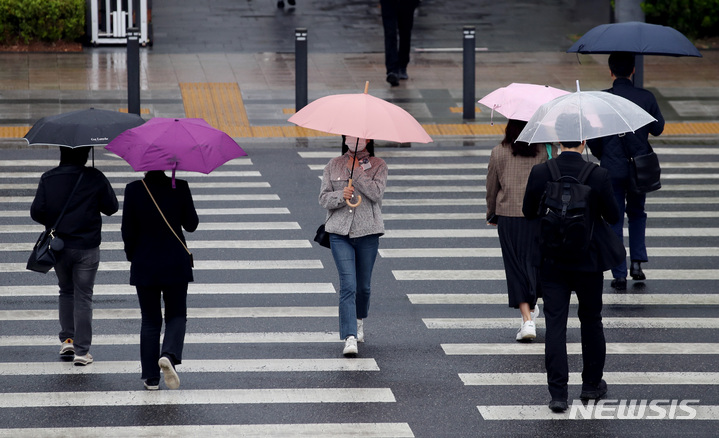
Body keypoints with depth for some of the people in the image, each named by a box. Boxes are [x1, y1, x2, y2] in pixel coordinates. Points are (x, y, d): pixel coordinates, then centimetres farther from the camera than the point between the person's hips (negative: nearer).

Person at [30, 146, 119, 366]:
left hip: (58, 247, 2)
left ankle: (67, 339, 17)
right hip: (87, 248, -2)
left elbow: (36, 212, -6)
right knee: (83, 296, 4)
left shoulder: (48, 178, -3)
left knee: (66, 291, 22)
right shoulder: (95, 178, -9)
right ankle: (82, 350, 2)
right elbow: (111, 207, -2)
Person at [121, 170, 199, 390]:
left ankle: (151, 377, 9)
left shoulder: (133, 190, -9)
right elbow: (191, 225, -1)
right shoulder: (179, 188, -10)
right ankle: (169, 355, -16)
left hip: (144, 265, 0)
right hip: (176, 264, 0)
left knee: (150, 320, 11)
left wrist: (132, 257, 11)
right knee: (176, 314, 13)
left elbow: (128, 230, -5)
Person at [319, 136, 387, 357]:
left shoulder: (378, 165, 3)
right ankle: (350, 338, -19)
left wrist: (355, 172, -16)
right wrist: (340, 196, -15)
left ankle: (359, 320, 43)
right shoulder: (333, 165, 8)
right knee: (348, 285, -13)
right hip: (340, 232, 0)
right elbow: (323, 198, 5)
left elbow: (376, 193, -13)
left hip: (368, 232, 0)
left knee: (363, 285, 12)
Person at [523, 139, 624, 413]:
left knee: (555, 324, 2)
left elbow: (528, 212, 1)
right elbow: (613, 216, -6)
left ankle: (558, 393, -3)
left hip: (551, 259, 0)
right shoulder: (598, 175, -14)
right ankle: (592, 383, 29)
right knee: (591, 319, 18)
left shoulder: (539, 173, -11)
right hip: (589, 258, 0)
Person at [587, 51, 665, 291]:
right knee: (637, 214, 24)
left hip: (612, 169, -2)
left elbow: (592, 137, -8)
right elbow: (658, 129, 5)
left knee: (615, 220, 7)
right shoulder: (646, 98, -7)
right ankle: (637, 261, 10)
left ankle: (619, 275, 7)